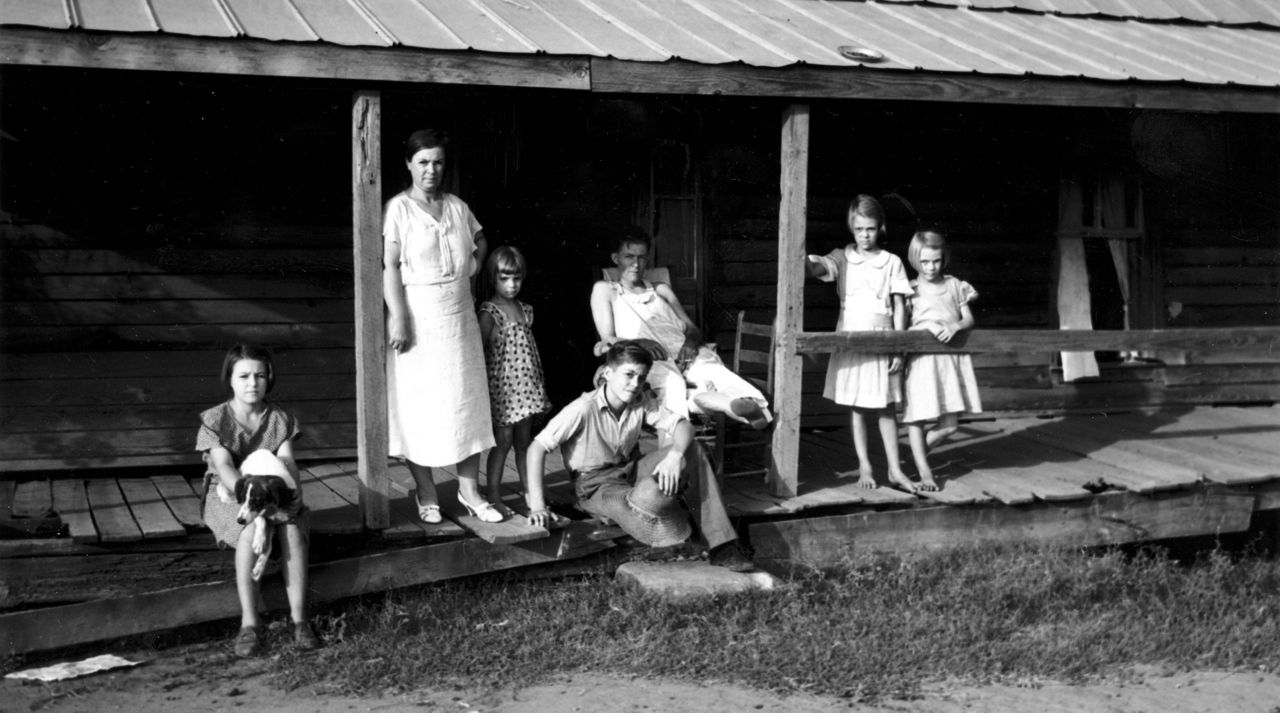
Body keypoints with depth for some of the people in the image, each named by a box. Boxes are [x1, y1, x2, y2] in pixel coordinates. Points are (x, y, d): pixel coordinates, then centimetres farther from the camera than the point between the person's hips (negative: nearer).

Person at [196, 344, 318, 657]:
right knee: (251, 529, -37)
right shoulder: (215, 420, -3)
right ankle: (249, 622, -33)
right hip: (228, 495, -2)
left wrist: (294, 493, -27)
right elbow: (223, 467, -16)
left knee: (292, 528, -32)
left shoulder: (280, 420, 6)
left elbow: (287, 462, -5)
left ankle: (299, 617, -30)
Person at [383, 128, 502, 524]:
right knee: (418, 406, 1)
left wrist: (472, 266, 8)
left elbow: (480, 243, 27)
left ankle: (469, 490, 15)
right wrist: (399, 319, -18)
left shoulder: (457, 206, 9)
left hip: (459, 316, 5)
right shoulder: (399, 208, -6)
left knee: (466, 402, 6)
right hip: (419, 317, -5)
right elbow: (389, 266, -11)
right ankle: (426, 493, 12)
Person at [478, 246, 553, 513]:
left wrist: (538, 379, 16)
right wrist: (483, 387, -15)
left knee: (524, 440, 13)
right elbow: (479, 350, -11)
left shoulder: (525, 310, 12)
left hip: (526, 385, 7)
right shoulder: (490, 312, -9)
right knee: (503, 440, -5)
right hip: (502, 386, -6)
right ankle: (494, 497, 3)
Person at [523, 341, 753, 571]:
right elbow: (537, 447, -23)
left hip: (632, 472, 6)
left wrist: (674, 456, -33)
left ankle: (722, 546, -17)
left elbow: (683, 425, -10)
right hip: (597, 487, -6)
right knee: (651, 494, -38)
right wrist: (537, 504, -29)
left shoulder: (642, 401, -6)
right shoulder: (583, 409, -21)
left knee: (692, 451, -16)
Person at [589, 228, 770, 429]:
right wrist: (638, 343, -11)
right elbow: (607, 339, 10)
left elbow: (693, 328, 24)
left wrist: (691, 340, -2)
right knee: (671, 382, -40)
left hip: (683, 352, 4)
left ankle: (753, 403, -62)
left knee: (713, 369, -34)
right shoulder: (605, 290, 22)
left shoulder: (661, 290, 32)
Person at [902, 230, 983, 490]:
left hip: (951, 359, 3)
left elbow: (969, 319, 8)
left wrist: (955, 326, -13)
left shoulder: (954, 286, 10)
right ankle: (924, 472, 10)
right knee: (917, 418, -1)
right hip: (921, 358, -3)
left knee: (949, 424, 2)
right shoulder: (910, 290, 1)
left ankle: (917, 455, 26)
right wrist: (926, 326, -18)